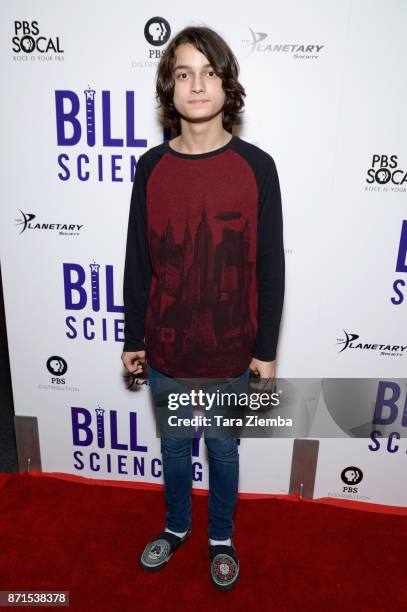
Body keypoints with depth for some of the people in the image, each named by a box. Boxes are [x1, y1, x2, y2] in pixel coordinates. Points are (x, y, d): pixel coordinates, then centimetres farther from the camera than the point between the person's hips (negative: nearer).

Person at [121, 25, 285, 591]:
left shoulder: (256, 166, -9)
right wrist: (133, 339, 4)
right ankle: (177, 526, 50)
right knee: (174, 446, 22)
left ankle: (222, 537, 47)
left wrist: (266, 349, -4)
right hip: (166, 351, 2)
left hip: (230, 352, -1)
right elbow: (138, 261, 1)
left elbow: (270, 265, -6)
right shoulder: (151, 167, -3)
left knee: (223, 449, 19)